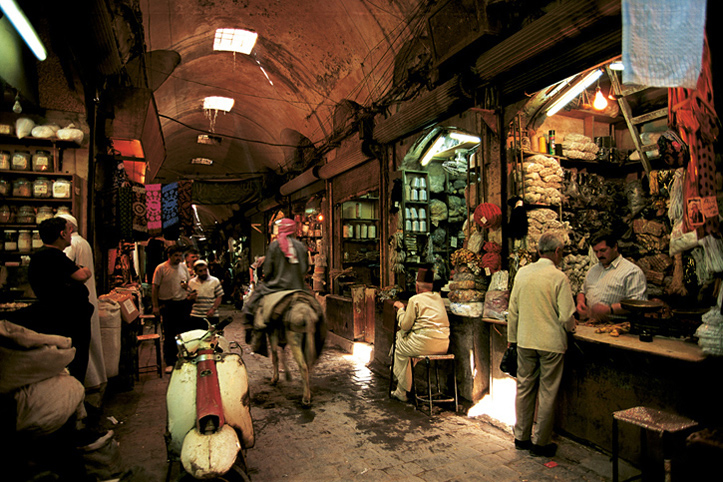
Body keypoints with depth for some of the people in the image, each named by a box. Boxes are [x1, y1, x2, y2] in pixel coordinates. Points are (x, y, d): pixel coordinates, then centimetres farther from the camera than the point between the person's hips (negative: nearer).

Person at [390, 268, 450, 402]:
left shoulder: (415, 300, -6)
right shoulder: (438, 298, 14)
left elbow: (405, 326, -3)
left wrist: (401, 309, 12)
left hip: (425, 345, -7)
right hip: (443, 346, 7)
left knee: (399, 347, 17)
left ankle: (402, 392, 23)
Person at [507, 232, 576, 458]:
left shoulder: (522, 273, 1)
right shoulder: (559, 277, -13)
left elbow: (513, 310, 6)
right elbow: (566, 317, -13)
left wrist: (512, 338, 16)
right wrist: (571, 327, 10)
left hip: (525, 342, 4)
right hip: (551, 342, -4)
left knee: (524, 388, 14)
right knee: (547, 393, 8)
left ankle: (521, 437, 26)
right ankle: (541, 442, 19)